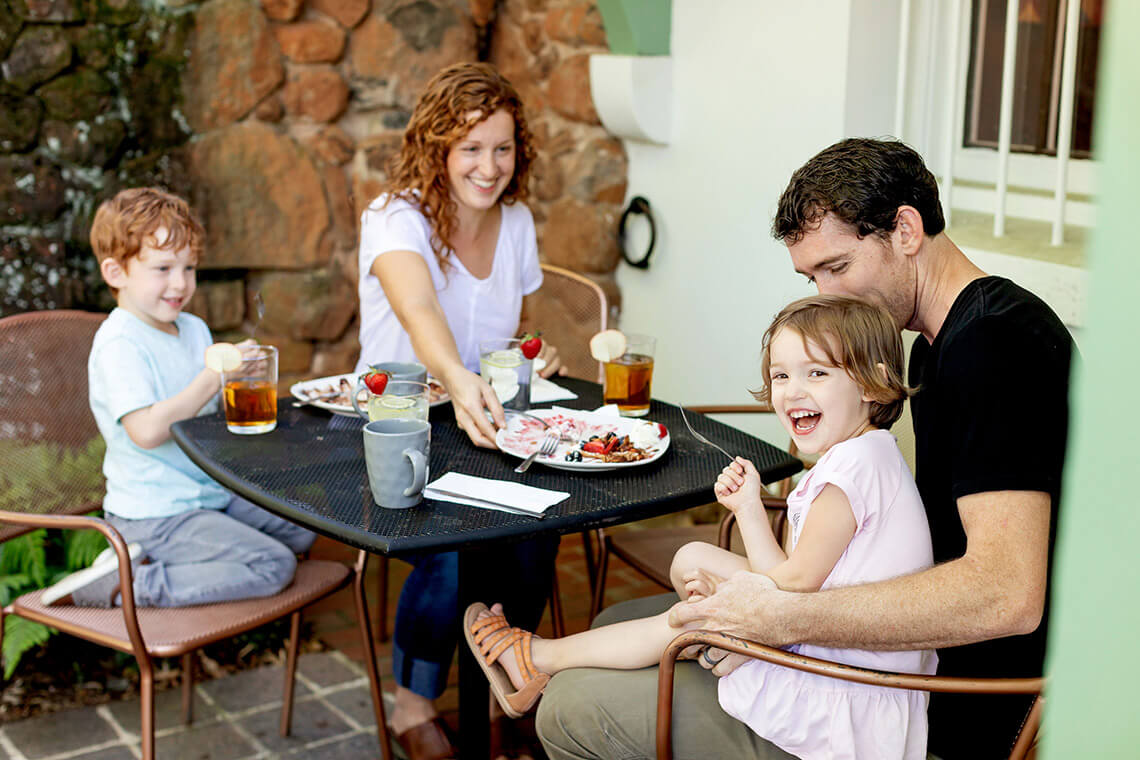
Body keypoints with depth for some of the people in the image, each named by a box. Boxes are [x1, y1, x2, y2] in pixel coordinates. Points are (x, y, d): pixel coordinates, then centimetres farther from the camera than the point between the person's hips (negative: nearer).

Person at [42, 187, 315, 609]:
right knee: (273, 565, -19)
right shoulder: (119, 345, -17)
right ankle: (120, 586, -13)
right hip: (153, 512, -10)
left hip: (210, 493, 10)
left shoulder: (194, 329, 11)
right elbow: (148, 429, -29)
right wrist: (215, 376, -26)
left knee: (301, 532, 14)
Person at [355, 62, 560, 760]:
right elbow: (420, 314, -40)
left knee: (536, 535, -21)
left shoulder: (516, 221, 2)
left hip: (480, 427, 5)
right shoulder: (396, 218, -18)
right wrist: (458, 379, -59)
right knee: (449, 551, -28)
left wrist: (531, 353, -4)